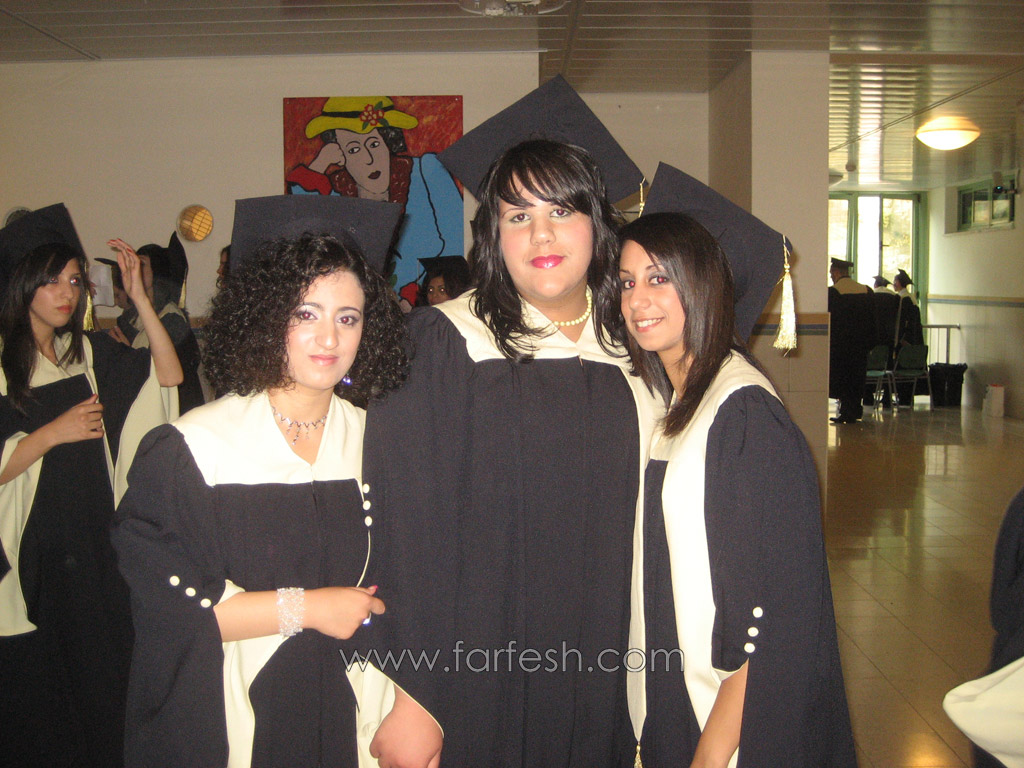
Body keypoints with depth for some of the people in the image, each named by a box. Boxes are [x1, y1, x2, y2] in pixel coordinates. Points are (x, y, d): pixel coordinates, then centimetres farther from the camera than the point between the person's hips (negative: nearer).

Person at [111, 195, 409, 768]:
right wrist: (305, 608, -15)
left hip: (345, 710, 3)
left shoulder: (372, 438, 0)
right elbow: (165, 601, -15)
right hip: (228, 717, -3)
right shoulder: (192, 449, -12)